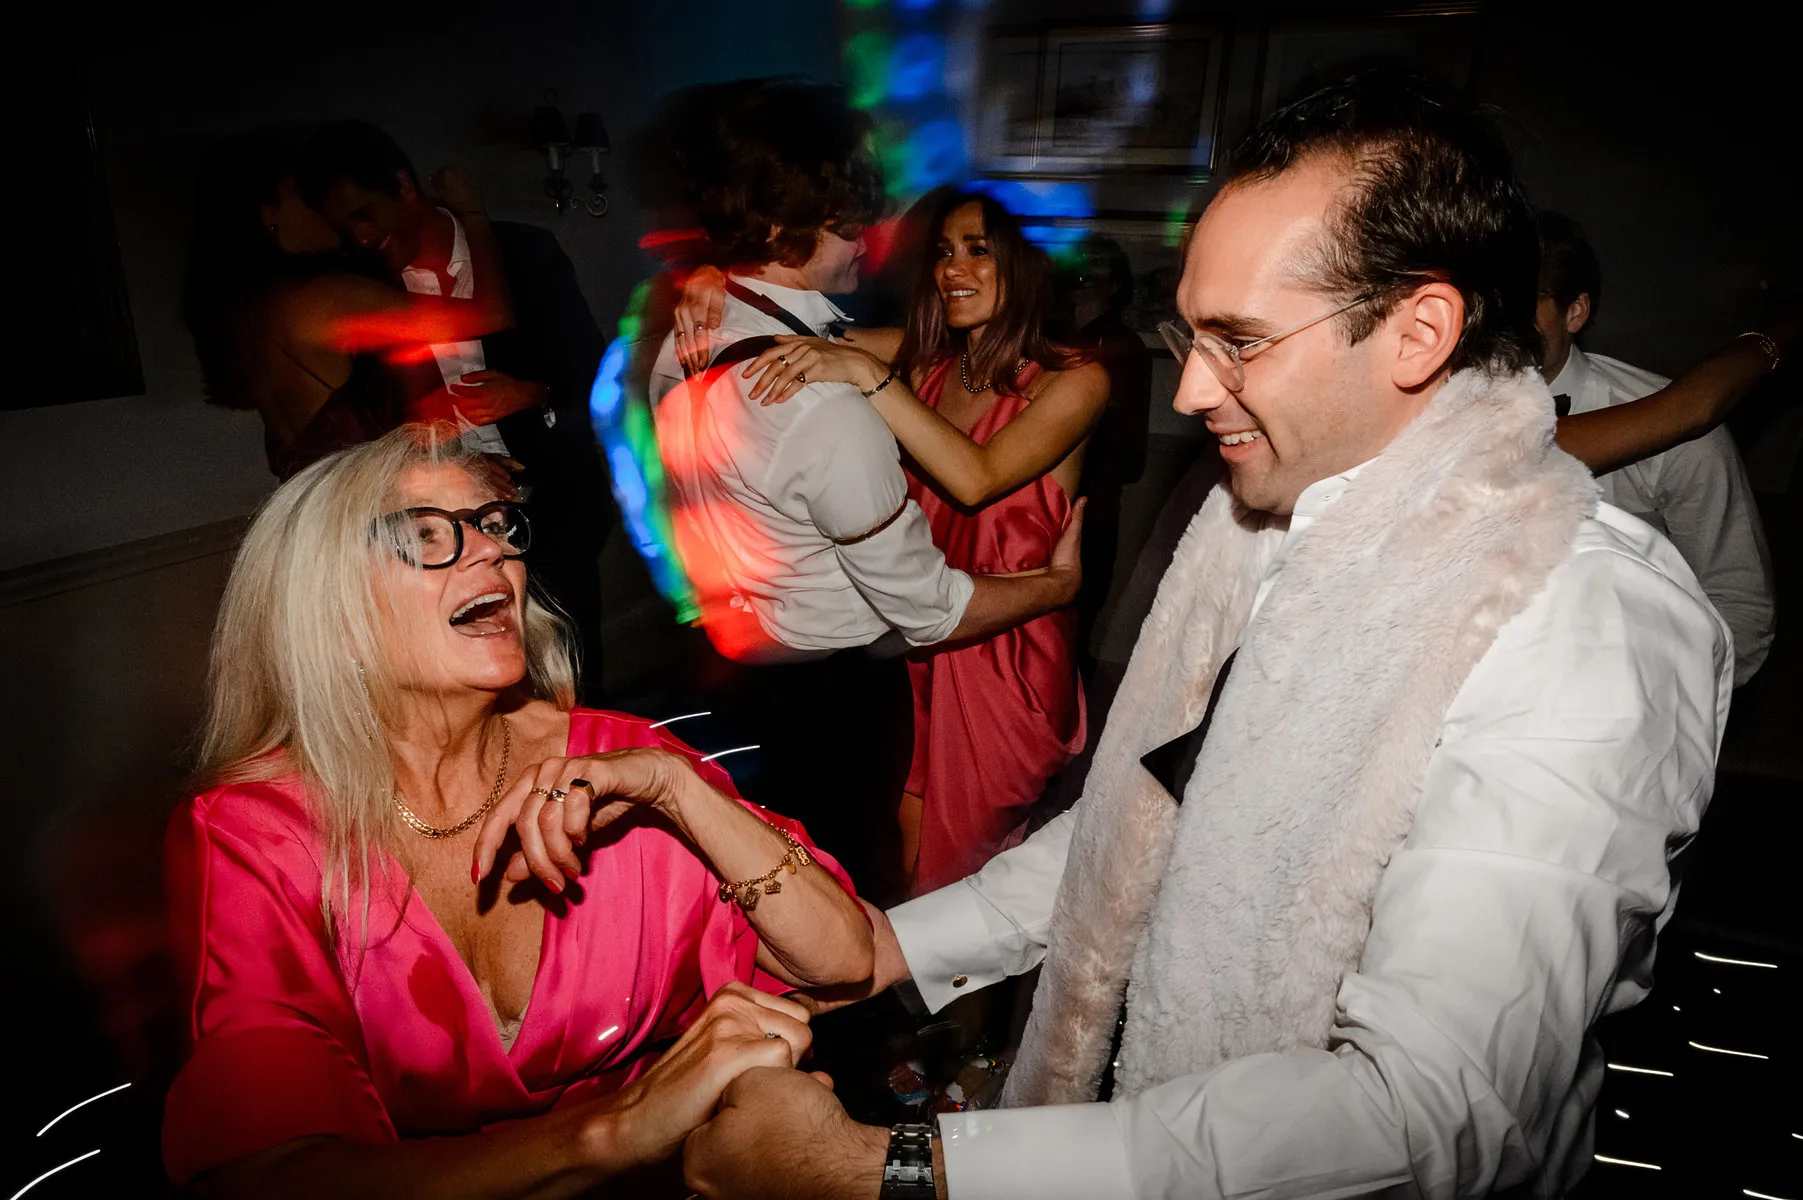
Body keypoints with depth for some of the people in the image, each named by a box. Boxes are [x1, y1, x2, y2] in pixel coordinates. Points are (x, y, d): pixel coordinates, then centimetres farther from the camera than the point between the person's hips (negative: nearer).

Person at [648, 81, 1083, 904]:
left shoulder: (684, 342, -4)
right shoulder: (824, 406, -31)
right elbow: (928, 611, -22)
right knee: (855, 879, 17)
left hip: (728, 667, 8)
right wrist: (1058, 583, -8)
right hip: (834, 694, -8)